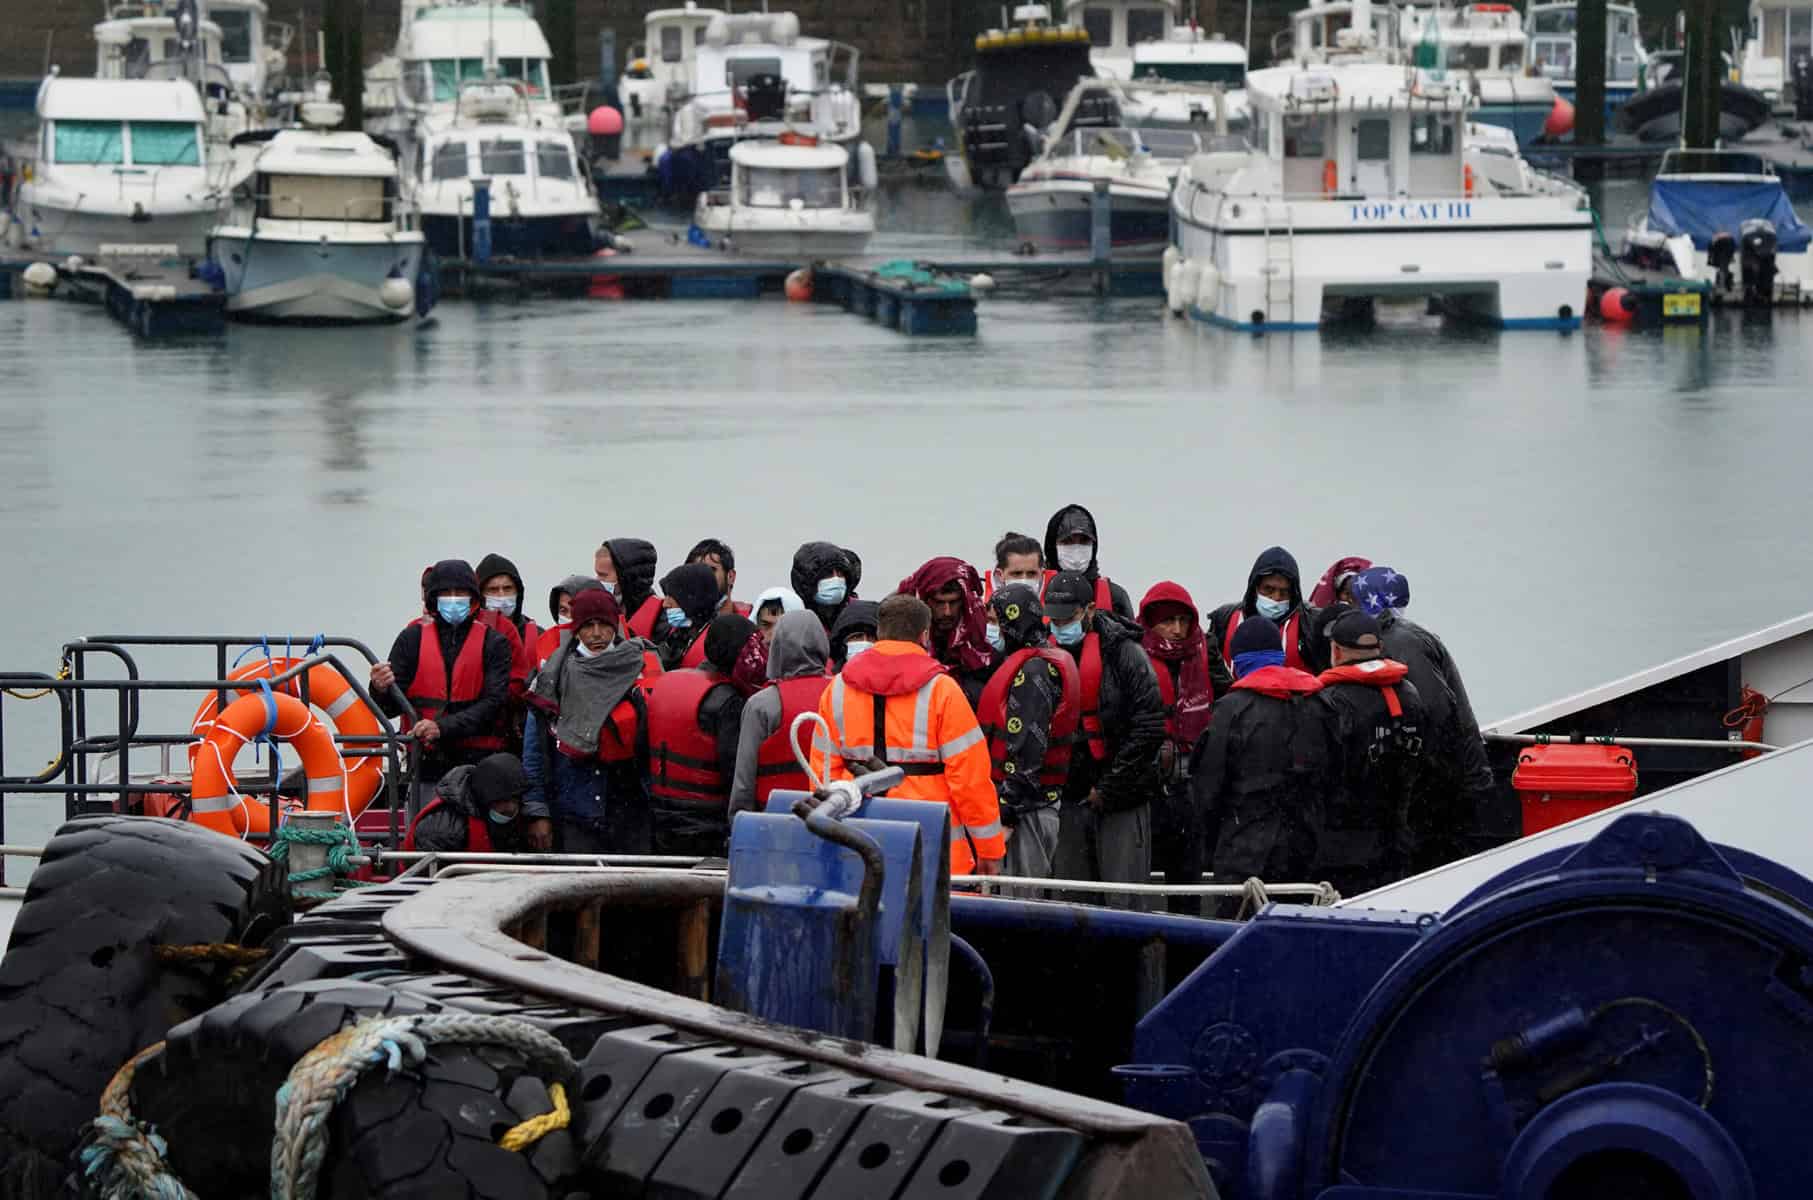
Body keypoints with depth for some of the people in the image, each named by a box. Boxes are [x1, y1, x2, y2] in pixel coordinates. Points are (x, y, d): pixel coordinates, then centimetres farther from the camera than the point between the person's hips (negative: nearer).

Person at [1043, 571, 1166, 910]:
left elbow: (1149, 729, -12)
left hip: (1122, 801, -5)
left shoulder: (1124, 653, -7)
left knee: (1124, 905, -7)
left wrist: (1106, 790, -11)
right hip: (1071, 799, 5)